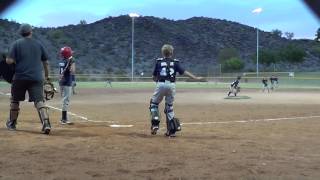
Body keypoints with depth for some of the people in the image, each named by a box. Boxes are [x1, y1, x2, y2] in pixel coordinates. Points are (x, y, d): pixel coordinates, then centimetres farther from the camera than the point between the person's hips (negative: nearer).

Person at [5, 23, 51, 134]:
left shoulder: (16, 44, 0)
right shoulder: (38, 44, 9)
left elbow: (9, 61, -9)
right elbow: (45, 62, 13)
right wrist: (47, 75, 25)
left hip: (20, 77, -1)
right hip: (37, 78, 1)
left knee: (15, 100, 17)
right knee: (39, 101, -5)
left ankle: (11, 123, 30)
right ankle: (46, 123, -23)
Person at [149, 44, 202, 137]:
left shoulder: (158, 61, 8)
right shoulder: (175, 62, 9)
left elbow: (154, 77, 9)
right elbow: (184, 72, 0)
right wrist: (195, 77, 1)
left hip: (161, 84, -2)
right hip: (171, 85, 2)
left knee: (154, 103, 17)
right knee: (169, 107, 13)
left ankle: (155, 124, 2)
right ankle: (171, 130, 10)